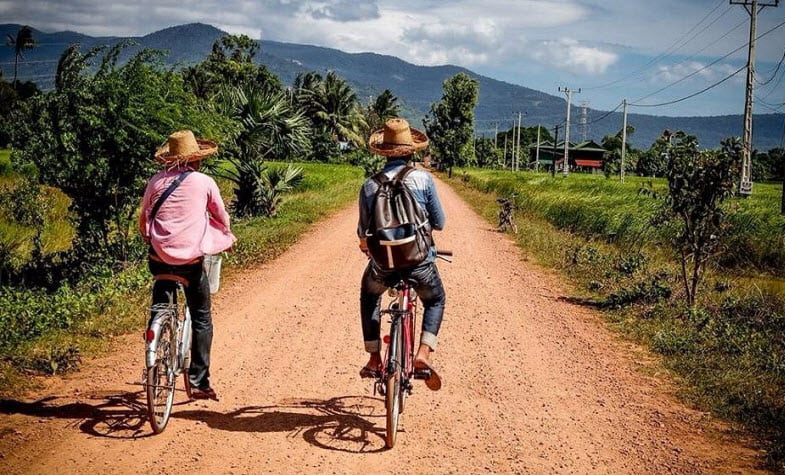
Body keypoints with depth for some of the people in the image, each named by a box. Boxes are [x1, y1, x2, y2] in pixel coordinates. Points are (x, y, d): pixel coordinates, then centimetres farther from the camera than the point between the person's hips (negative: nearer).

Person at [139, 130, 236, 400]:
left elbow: (143, 219, 14)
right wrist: (228, 237, 35)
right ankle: (199, 382, 8)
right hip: (192, 260, -2)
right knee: (201, 320, 10)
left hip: (160, 257, 2)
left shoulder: (156, 181, 6)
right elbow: (221, 216, 14)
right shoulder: (204, 182, 1)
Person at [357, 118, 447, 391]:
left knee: (369, 297, 33)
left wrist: (365, 246, 30)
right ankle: (424, 354, 9)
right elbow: (439, 223, 1)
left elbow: (363, 232, 7)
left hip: (382, 264, 1)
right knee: (435, 301, 30)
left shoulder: (369, 186, -2)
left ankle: (374, 360, 26)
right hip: (420, 262, -1)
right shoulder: (423, 178, -6)